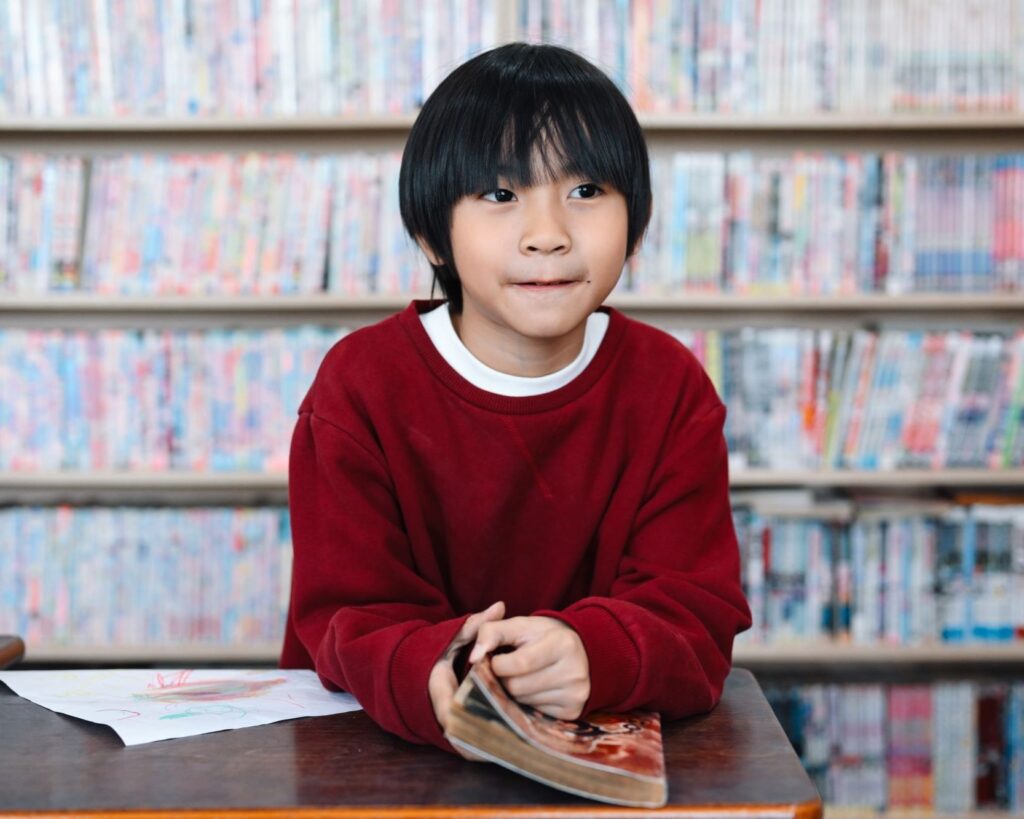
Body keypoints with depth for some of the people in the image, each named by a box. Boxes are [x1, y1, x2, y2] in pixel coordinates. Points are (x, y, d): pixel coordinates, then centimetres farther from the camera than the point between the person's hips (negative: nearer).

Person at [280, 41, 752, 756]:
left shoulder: (672, 390, -2)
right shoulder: (362, 384, -6)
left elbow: (698, 611, -10)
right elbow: (350, 615, -10)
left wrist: (591, 654, -33)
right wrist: (432, 675, -34)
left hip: (606, 750, 1)